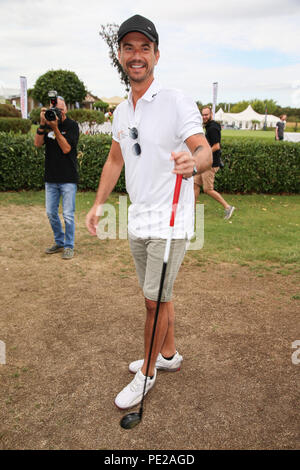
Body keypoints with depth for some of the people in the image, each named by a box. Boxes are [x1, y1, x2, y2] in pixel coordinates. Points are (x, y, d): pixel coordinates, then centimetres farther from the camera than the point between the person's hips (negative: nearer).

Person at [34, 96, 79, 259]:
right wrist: (42, 124, -16)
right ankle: (59, 243, 28)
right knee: (51, 213, 11)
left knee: (68, 215, -2)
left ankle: (69, 246, 13)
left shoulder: (72, 125, -4)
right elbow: (37, 143, -4)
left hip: (68, 178, -5)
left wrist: (55, 128, -21)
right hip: (51, 178, 5)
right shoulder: (48, 124, 8)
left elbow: (66, 149, -14)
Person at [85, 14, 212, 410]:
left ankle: (147, 372, 22)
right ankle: (169, 354, 38)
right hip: (138, 221, 7)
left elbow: (205, 150, -19)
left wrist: (194, 161, -42)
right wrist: (99, 203, 15)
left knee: (155, 301, 0)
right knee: (156, 297, 18)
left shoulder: (177, 102, -10)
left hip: (169, 222, -7)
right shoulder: (121, 112, 11)